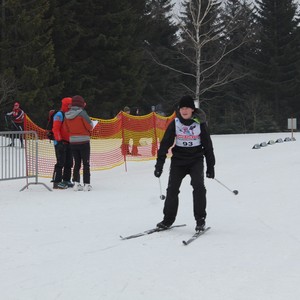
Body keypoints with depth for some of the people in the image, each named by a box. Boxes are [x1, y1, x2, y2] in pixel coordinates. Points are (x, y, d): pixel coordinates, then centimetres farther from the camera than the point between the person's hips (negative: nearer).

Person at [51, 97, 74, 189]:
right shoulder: (59, 115, -9)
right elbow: (55, 129, -16)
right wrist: (59, 140, -22)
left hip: (69, 143, 9)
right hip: (61, 143, -9)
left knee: (69, 163, 11)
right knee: (60, 163, -10)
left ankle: (66, 180, 19)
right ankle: (57, 182, -8)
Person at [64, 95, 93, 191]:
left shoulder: (67, 115, 3)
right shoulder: (82, 113, -15)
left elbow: (67, 129, 9)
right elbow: (90, 126, -10)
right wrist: (87, 130, 11)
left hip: (73, 142, 5)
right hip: (84, 142, -5)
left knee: (77, 163, 14)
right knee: (86, 163, 2)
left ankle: (76, 183, 12)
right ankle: (87, 184, 0)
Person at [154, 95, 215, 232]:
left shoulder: (200, 123, -4)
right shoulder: (175, 123, -2)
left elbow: (207, 145, 3)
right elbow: (165, 144, 0)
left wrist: (210, 166, 3)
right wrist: (159, 164, -5)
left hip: (196, 160, -1)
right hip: (178, 160, 2)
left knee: (198, 186, -18)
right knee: (172, 188, -4)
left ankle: (200, 219, -9)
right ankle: (168, 219, 11)